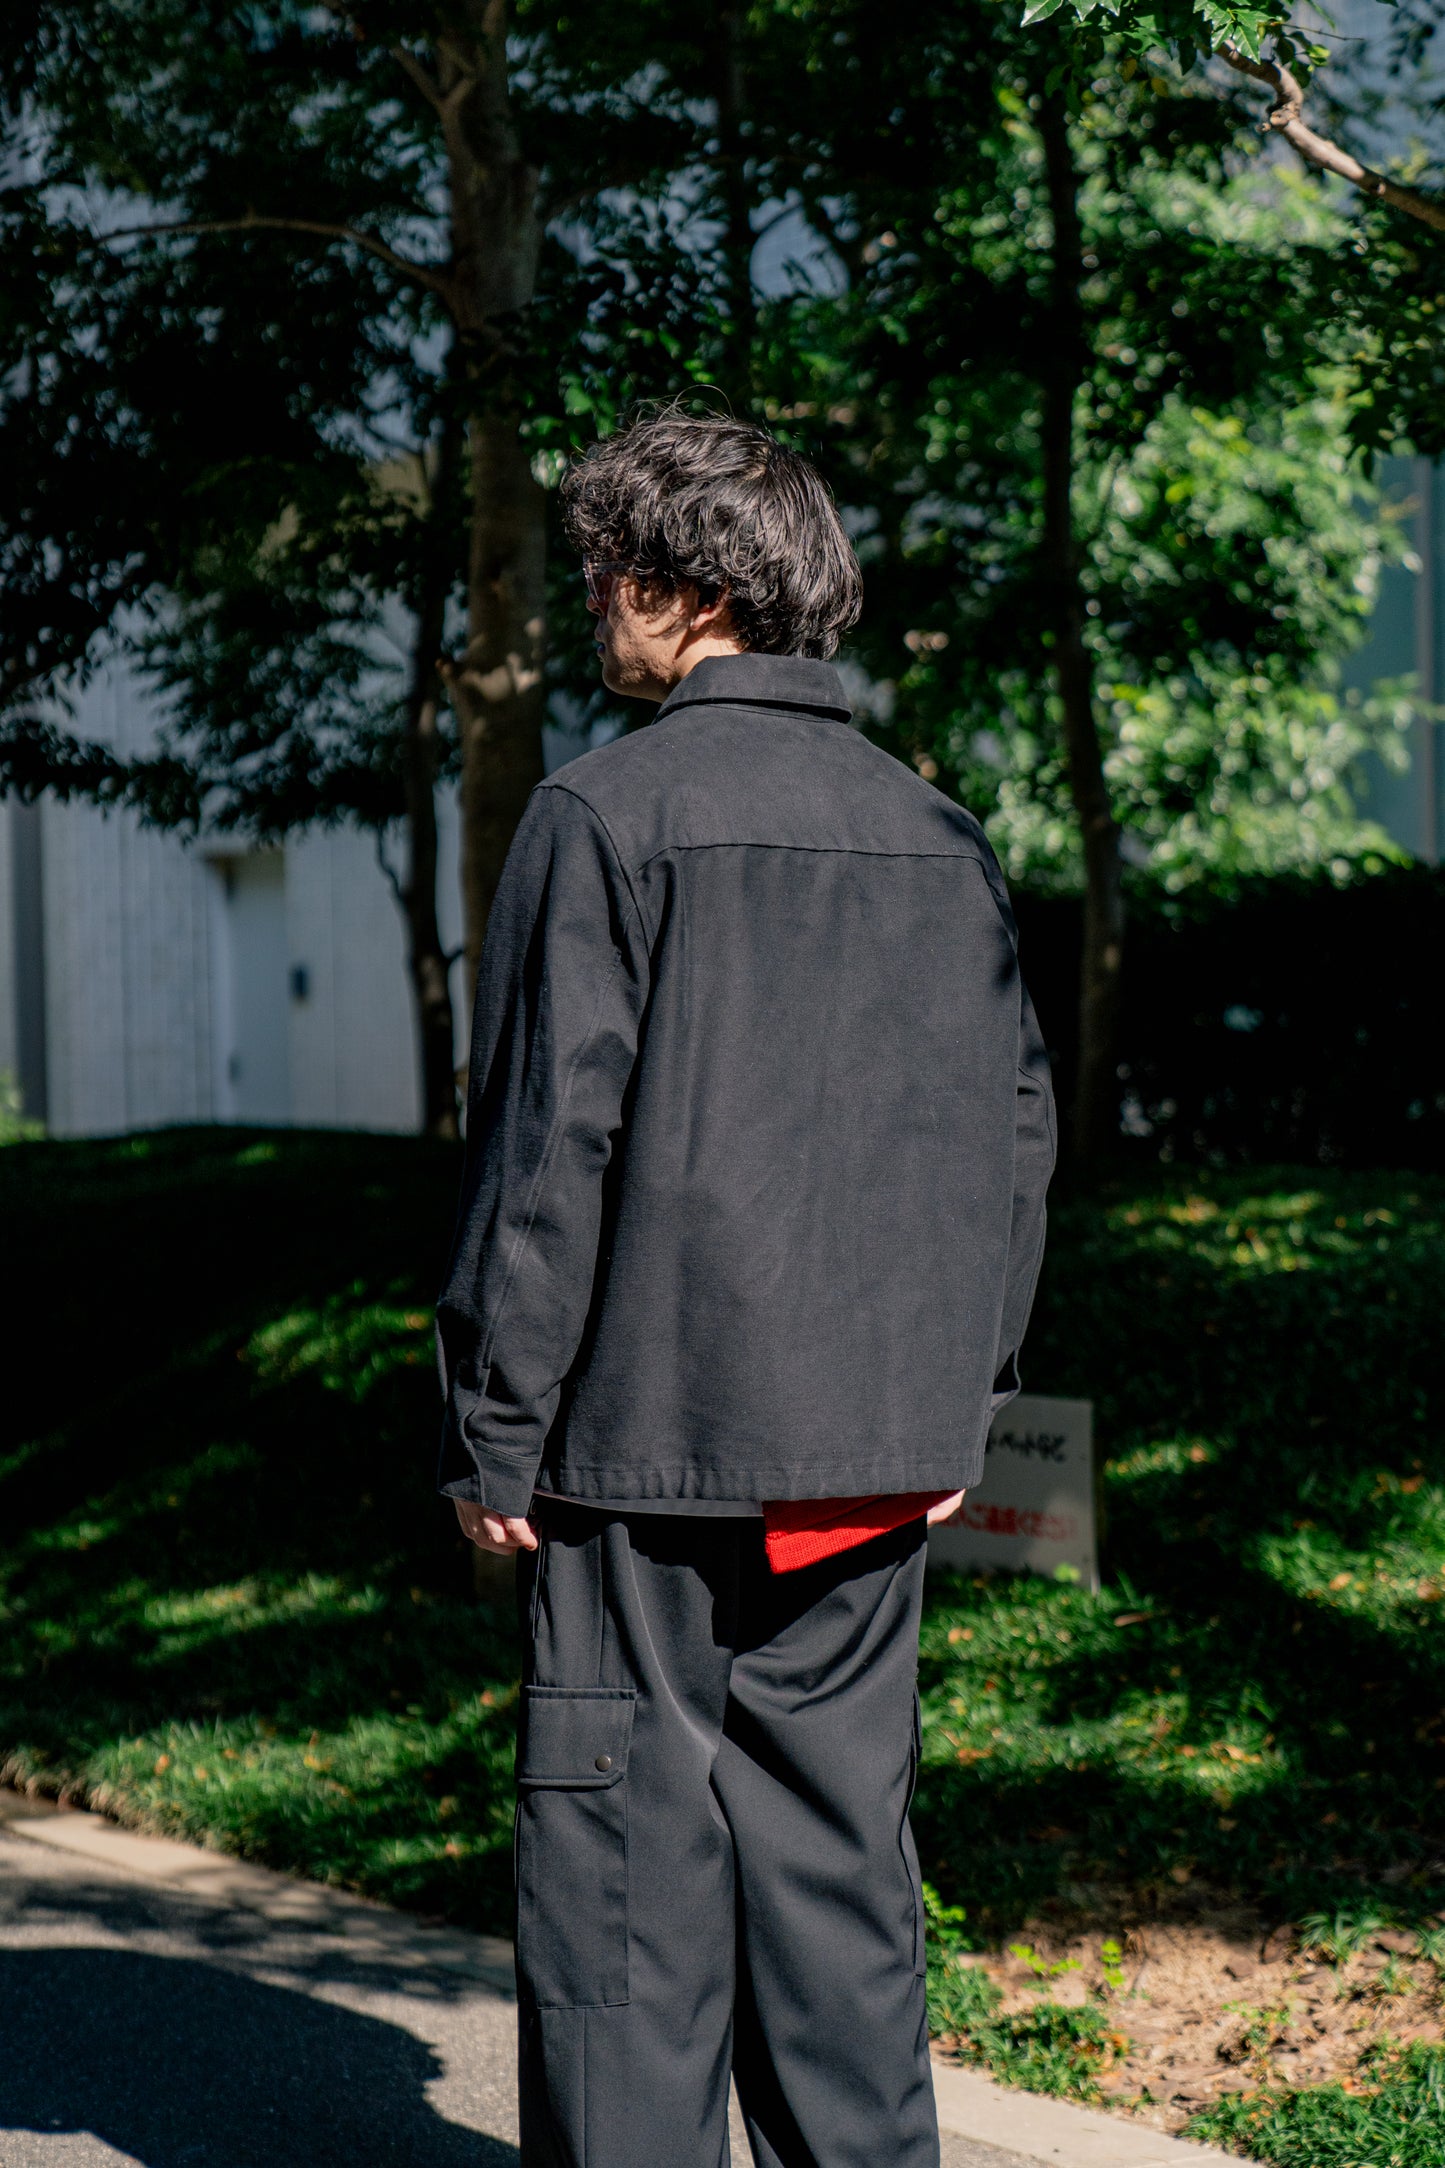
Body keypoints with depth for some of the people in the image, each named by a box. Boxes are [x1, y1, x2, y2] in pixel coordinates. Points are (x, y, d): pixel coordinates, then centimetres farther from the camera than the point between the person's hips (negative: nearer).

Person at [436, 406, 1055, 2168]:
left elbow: (547, 1144, -11)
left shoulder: (607, 813, -9)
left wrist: (493, 1431, -5)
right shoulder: (934, 832, 8)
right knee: (839, 1849, 13)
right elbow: (1014, 1127, 11)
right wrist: (959, 1391, 18)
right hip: (874, 1455, 6)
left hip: (651, 1435, -5)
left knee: (625, 1851, 1)